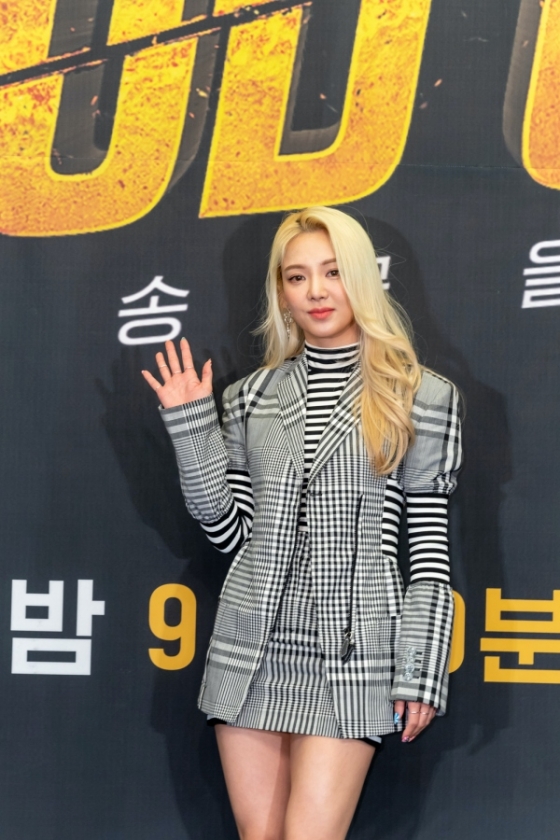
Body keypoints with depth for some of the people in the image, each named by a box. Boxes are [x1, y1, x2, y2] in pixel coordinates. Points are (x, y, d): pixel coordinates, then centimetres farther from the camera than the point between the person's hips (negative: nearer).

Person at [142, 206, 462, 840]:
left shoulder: (419, 398, 1)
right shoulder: (253, 397, 11)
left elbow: (430, 550, 0)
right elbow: (228, 529, 9)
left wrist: (421, 672, -5)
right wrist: (192, 427, 2)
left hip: (352, 653, -3)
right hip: (252, 650, 4)